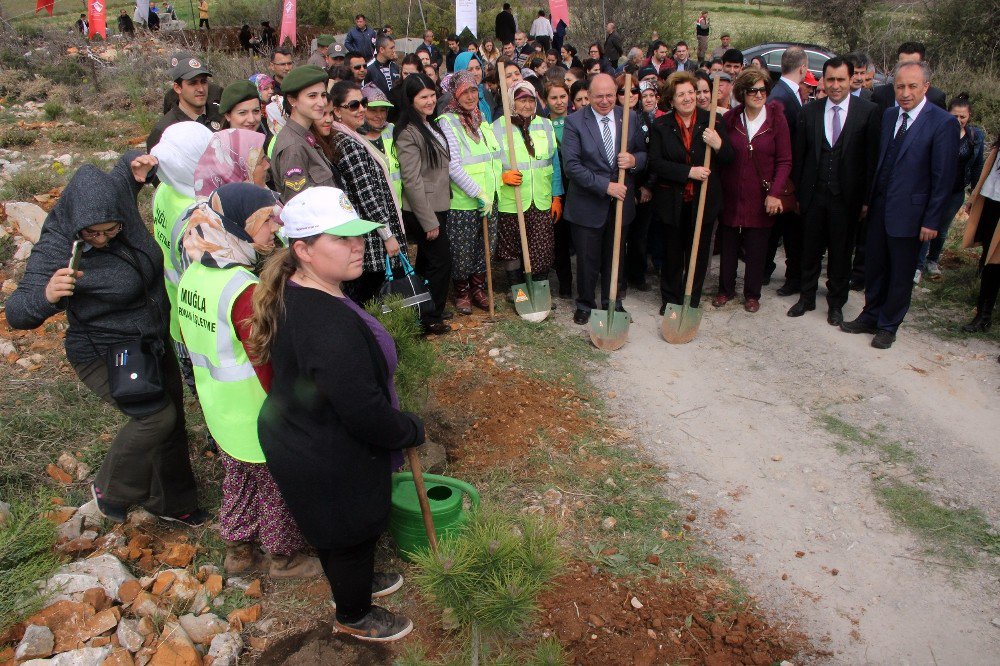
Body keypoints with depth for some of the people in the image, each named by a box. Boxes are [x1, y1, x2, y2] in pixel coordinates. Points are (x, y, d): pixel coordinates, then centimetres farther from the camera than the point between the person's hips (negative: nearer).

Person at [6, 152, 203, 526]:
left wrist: (137, 165, -13)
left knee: (172, 419, 15)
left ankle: (171, 502, 37)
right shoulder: (56, 250, -28)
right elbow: (16, 313, -28)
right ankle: (110, 492, 8)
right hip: (104, 355, -7)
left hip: (154, 344, 7)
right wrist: (47, 296, -49)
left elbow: (126, 165, 10)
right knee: (156, 416, -21)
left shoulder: (119, 201, -11)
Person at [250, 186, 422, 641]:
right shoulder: (329, 325, -38)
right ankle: (354, 618, 45)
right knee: (352, 534, 18)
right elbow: (364, 412, -32)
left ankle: (356, 582, 59)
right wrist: (411, 431, -11)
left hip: (296, 439, 9)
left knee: (338, 534, 32)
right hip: (328, 463, -9)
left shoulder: (292, 294, -5)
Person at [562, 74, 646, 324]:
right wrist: (606, 186, -21)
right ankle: (585, 304, 27)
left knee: (615, 256, 17)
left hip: (621, 202, 3)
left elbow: (643, 153, 8)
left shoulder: (630, 117, 2)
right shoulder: (575, 122, -10)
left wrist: (634, 160, -17)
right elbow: (572, 165, -16)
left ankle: (613, 301, 34)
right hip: (588, 204, -3)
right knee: (587, 259, 8)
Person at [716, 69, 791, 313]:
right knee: (728, 245, 10)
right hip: (731, 195, 1)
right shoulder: (729, 119, 0)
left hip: (761, 198, -1)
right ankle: (726, 289, 27)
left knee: (757, 249, 8)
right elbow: (721, 157, 3)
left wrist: (775, 193, -12)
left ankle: (752, 294, 23)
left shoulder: (777, 119, -4)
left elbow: (784, 161, -5)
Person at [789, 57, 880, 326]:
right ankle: (807, 297, 29)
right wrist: (797, 192, 4)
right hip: (813, 195, 2)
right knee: (810, 250, 12)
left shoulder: (868, 112, -4)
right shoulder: (809, 112, 3)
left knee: (841, 253, 10)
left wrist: (867, 198, -6)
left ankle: (836, 302, 25)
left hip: (846, 196, -2)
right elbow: (799, 155, 5)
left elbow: (872, 158, -3)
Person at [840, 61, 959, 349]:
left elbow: (944, 177, -12)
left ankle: (888, 326, 23)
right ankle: (871, 316, 32)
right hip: (880, 207, 5)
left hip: (909, 211, -5)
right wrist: (868, 199, 10)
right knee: (874, 267, 16)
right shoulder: (889, 115, 6)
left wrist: (932, 220, -13)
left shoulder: (943, 123, -13)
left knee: (900, 274, 9)